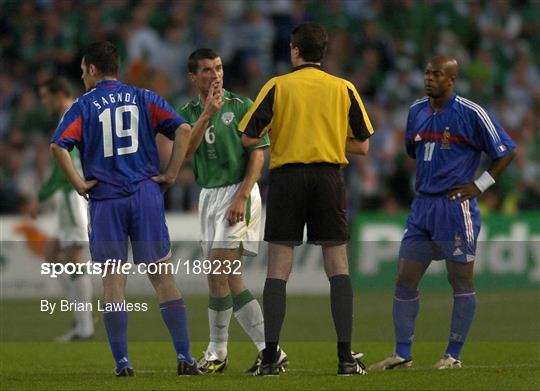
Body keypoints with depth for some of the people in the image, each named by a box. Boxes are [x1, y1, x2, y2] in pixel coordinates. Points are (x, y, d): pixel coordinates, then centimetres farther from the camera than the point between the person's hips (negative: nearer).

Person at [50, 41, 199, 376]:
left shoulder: (83, 106, 2)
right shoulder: (144, 99, 9)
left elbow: (59, 146, -13)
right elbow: (183, 129, -4)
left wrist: (79, 183, -4)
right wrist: (171, 174, 0)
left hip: (105, 201, -1)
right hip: (146, 196, 2)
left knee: (114, 280, 3)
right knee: (163, 276, 4)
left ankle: (122, 360, -2)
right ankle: (184, 356, -1)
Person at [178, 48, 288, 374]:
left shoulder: (241, 106, -3)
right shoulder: (189, 112, 11)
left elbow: (258, 154, -7)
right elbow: (186, 151, -5)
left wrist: (241, 197, -16)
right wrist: (207, 113, -14)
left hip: (237, 192, -6)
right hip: (208, 196, 6)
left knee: (218, 270, -14)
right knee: (230, 280, 6)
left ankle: (217, 353, -10)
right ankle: (270, 351, 12)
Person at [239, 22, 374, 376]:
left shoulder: (277, 86, 1)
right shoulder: (344, 89, 5)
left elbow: (248, 139, -3)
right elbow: (362, 145, 7)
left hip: (287, 177, -1)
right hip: (329, 177, 1)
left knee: (278, 269, 1)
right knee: (338, 266, 3)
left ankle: (270, 357, -4)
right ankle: (346, 357, -3)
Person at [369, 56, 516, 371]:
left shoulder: (471, 114, -8)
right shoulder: (417, 111, 11)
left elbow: (506, 151, -3)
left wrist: (480, 185, -6)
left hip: (456, 208, -6)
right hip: (422, 206, 6)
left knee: (461, 281, 0)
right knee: (405, 280, 3)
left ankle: (454, 355, 6)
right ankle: (403, 355, 8)